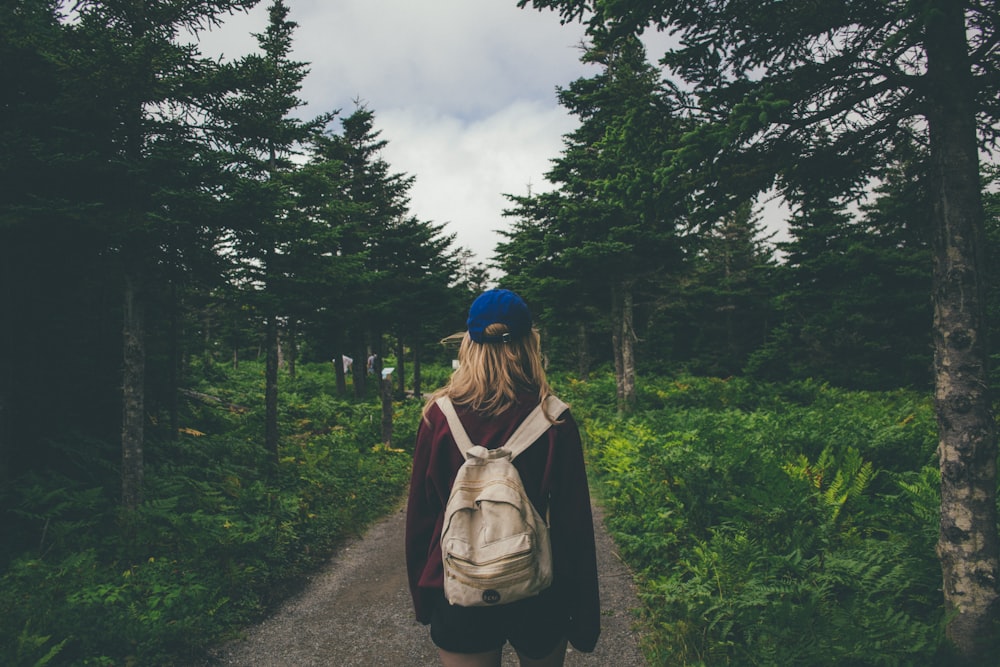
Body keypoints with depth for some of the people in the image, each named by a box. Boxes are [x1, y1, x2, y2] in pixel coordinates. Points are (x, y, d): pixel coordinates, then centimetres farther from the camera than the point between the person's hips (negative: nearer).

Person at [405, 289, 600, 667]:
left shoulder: (439, 416, -11)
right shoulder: (555, 421, -14)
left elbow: (420, 512, -4)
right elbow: (575, 523, -10)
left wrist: (422, 596, 11)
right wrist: (585, 618, 3)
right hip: (540, 594, 1)